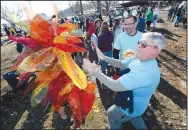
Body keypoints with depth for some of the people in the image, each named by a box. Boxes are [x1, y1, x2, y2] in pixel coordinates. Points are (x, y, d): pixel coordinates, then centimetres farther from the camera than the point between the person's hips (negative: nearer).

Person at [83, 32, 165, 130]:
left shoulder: (145, 72, -41)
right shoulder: (139, 57, -12)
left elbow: (115, 86, -38)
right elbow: (121, 64, -1)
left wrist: (96, 72, -32)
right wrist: (104, 57, -14)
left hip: (131, 107, -7)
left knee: (111, 113, 20)